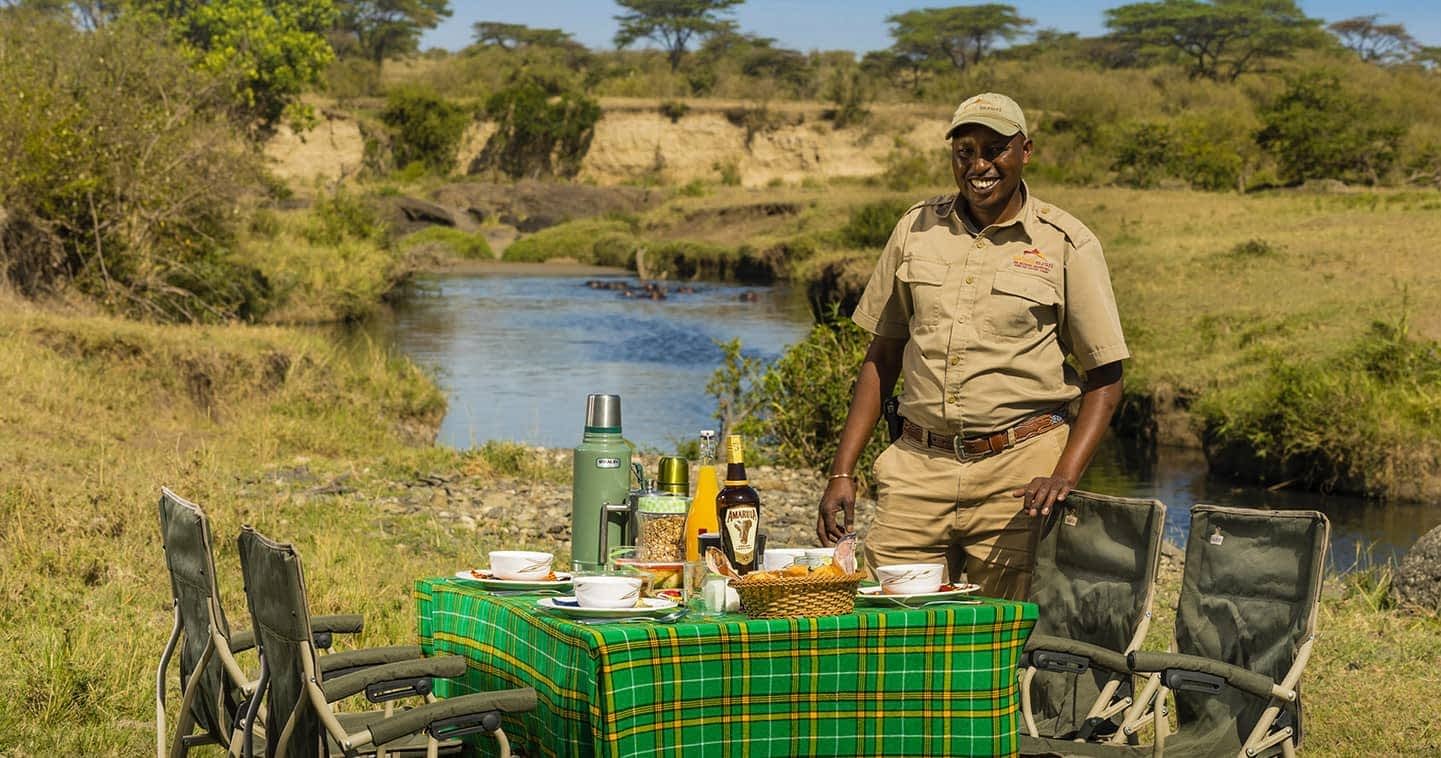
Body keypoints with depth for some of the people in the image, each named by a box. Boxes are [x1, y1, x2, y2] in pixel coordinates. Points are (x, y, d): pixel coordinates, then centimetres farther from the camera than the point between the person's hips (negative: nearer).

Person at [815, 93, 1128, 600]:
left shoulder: (1066, 244, 1)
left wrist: (1064, 476, -13)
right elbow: (882, 356, 15)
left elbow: (1104, 379, 1)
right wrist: (842, 472, 8)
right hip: (917, 468, 3)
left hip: (1017, 473, -2)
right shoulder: (917, 229, 10)